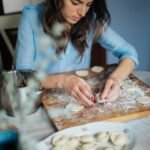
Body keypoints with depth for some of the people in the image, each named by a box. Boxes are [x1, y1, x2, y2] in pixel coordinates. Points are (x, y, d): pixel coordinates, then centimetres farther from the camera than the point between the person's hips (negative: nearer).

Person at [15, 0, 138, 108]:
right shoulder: (32, 17, -12)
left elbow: (129, 52, -4)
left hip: (79, 101, 2)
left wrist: (115, 78, -25)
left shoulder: (91, 19, -7)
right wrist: (61, 80, -33)